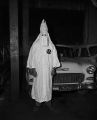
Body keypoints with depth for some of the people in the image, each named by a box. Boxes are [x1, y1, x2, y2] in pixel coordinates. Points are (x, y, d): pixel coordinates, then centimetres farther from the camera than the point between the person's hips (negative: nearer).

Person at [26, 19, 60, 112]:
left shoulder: (51, 45, 3)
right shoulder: (35, 45, -3)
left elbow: (54, 56, 5)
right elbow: (32, 57, -4)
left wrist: (54, 68, 0)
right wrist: (32, 68, -9)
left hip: (48, 69, 2)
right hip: (38, 69, -2)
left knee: (48, 84, 10)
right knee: (38, 84, 4)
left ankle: (48, 100, 25)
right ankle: (38, 101, 17)